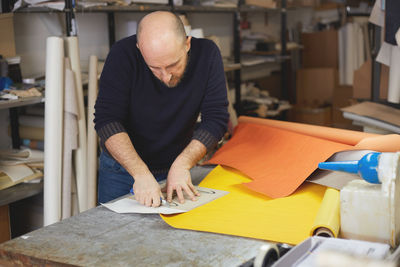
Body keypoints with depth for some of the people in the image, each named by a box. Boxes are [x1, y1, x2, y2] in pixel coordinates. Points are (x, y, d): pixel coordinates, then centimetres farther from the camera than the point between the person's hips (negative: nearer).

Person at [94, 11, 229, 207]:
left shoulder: (206, 54, -18)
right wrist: (141, 174, -36)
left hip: (175, 169, 1)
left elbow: (216, 118, -17)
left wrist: (182, 164, -28)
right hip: (122, 167, -1)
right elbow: (107, 119, -27)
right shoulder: (124, 54, -24)